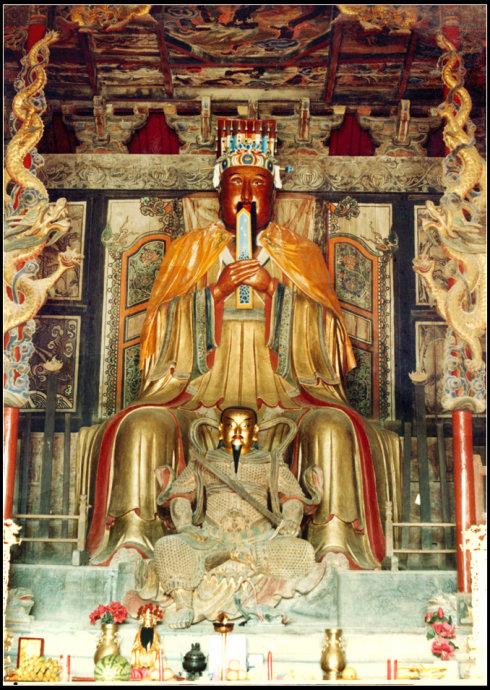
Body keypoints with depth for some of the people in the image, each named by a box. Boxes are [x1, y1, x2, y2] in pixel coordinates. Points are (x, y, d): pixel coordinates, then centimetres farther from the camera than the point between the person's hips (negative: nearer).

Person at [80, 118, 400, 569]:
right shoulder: (189, 250, 21)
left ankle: (336, 540, -36)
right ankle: (132, 533, -31)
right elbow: (164, 324, 8)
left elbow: (324, 329, 8)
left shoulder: (301, 255, 20)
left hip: (282, 394, 0)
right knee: (142, 425, -32)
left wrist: (276, 290, -8)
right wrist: (216, 290, -8)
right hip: (199, 391, 0)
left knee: (333, 426, -33)